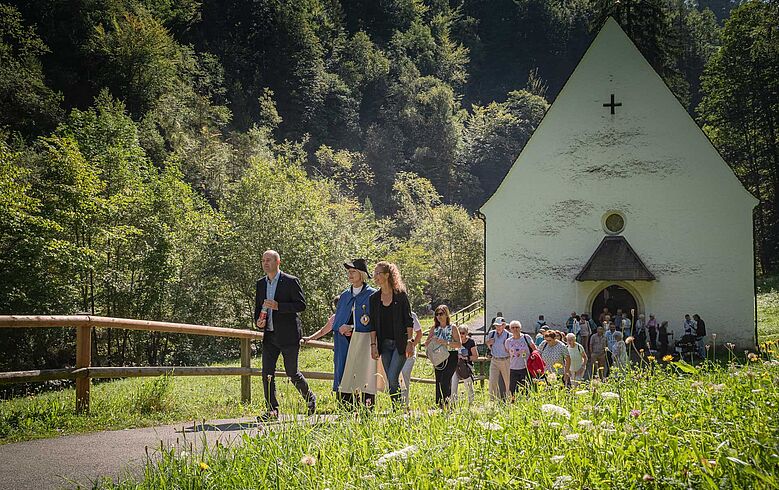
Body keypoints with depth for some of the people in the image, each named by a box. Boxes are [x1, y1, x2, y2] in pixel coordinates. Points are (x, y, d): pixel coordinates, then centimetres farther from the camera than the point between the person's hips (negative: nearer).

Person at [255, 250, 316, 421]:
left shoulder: (290, 281, -6)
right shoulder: (261, 284, 12)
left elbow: (301, 304, -11)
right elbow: (258, 307, 21)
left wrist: (278, 306, -20)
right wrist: (258, 321, 0)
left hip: (288, 336, -5)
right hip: (270, 335, 5)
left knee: (292, 372, 2)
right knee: (267, 373, -4)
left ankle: (310, 398, 26)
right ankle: (272, 410, 0)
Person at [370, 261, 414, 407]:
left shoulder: (401, 295, -5)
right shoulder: (374, 298, 8)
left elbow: (409, 321, -5)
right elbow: (373, 324, 9)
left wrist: (410, 342, -11)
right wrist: (373, 344, 2)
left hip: (400, 343, -5)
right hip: (384, 344, 5)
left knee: (393, 378, -15)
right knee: (391, 380, 5)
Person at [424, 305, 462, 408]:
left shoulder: (452, 328, -1)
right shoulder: (434, 329, 11)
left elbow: (459, 344, -9)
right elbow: (426, 345, 11)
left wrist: (446, 343, -21)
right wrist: (432, 340, -10)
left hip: (451, 357, -5)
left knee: (445, 380, -19)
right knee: (439, 382, 2)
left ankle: (446, 401, -12)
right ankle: (439, 403, 8)